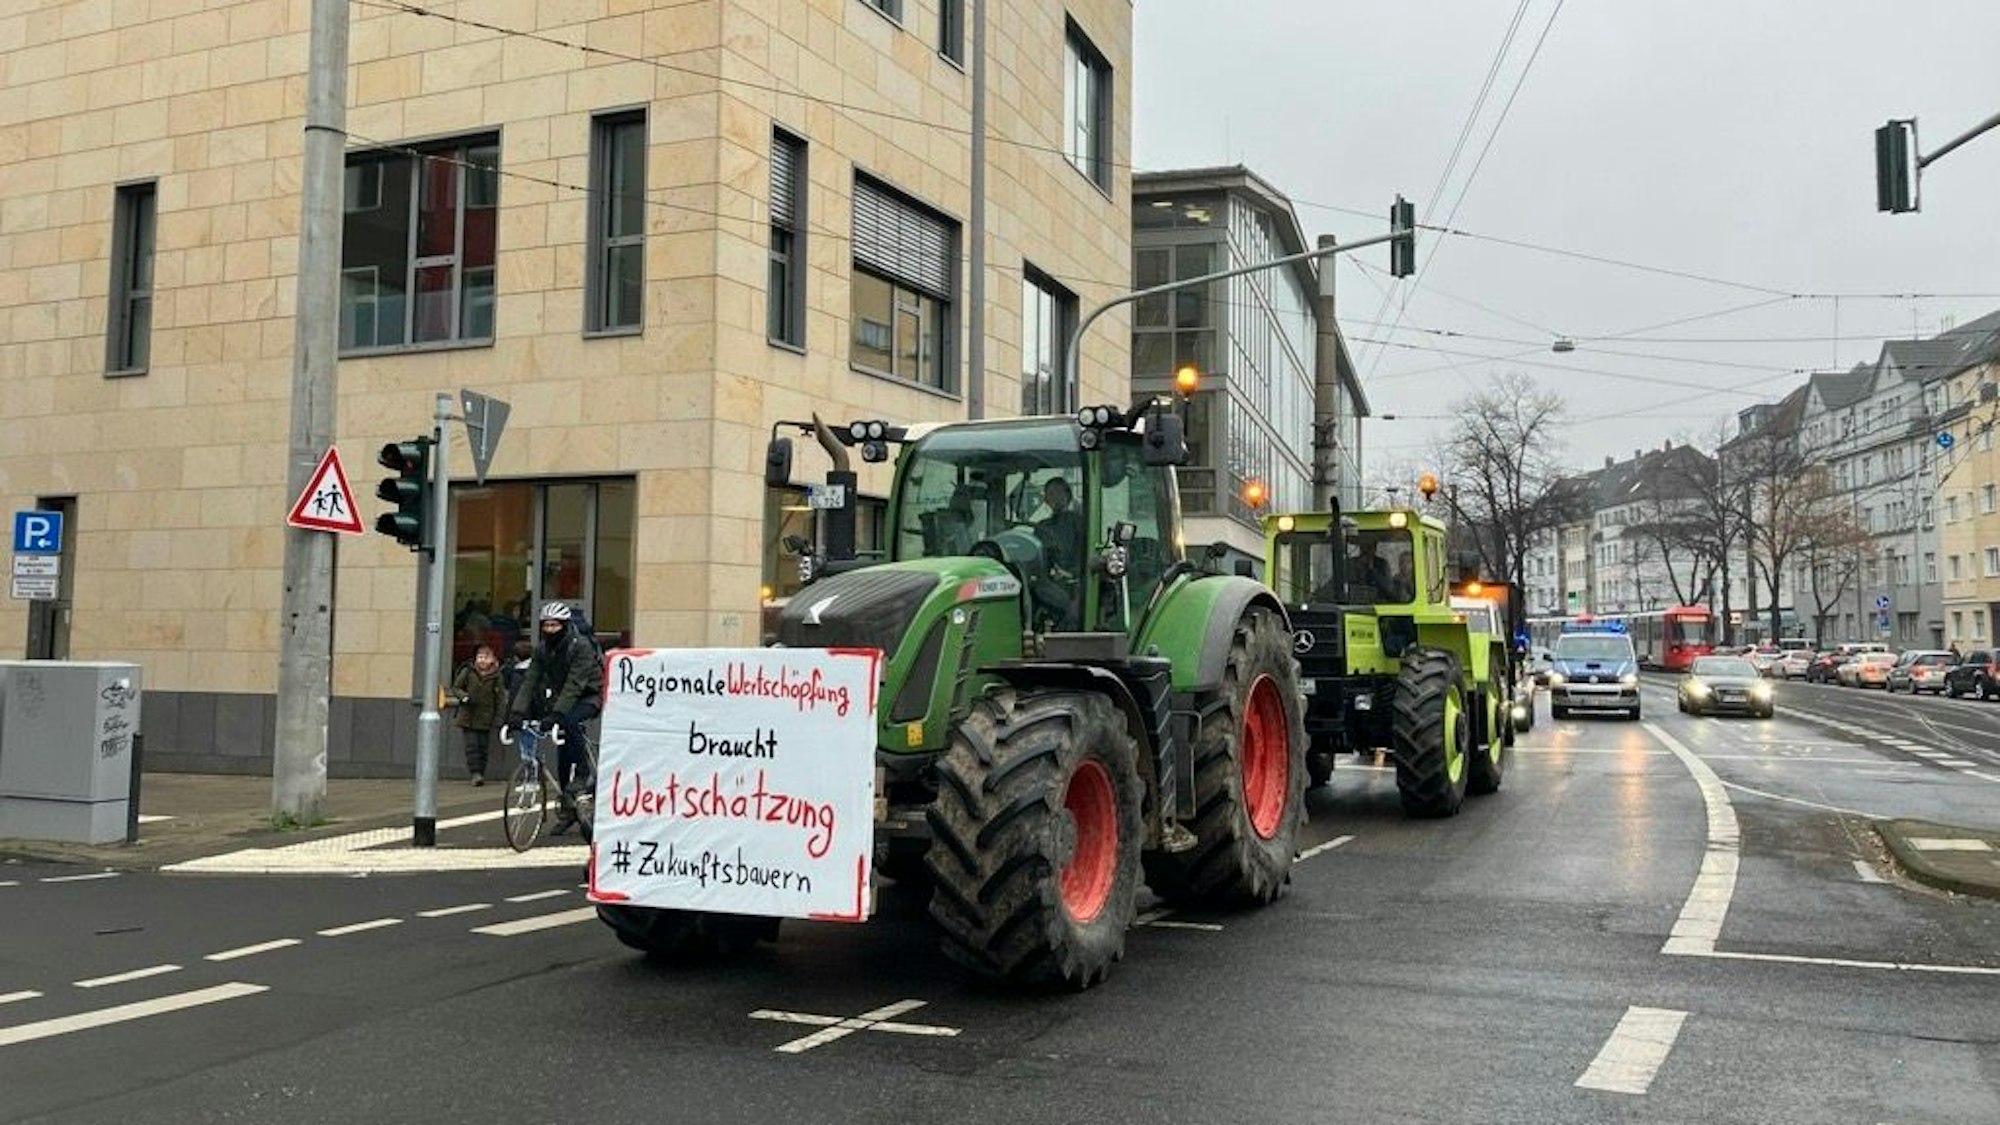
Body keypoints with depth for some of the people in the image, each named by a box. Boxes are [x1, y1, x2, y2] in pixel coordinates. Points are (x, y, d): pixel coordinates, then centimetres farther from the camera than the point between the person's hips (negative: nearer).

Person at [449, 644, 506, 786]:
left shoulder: (496, 676, 0)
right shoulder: (467, 672, 0)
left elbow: (500, 698, 4)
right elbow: (456, 688, 9)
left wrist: (498, 718, -2)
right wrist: (464, 696, -12)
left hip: (485, 720, 0)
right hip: (468, 718, 0)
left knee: (483, 747, 4)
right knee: (472, 745, -7)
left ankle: (481, 773, 14)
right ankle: (475, 773, -7)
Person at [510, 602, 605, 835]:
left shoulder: (581, 646, -23)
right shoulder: (542, 649, -3)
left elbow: (574, 684, -33)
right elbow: (530, 681, -10)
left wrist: (557, 714, -42)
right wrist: (518, 713, -22)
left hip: (590, 696, -6)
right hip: (563, 698, 6)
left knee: (569, 722, -36)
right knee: (563, 754, -1)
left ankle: (582, 771, -18)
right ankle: (568, 810, 7)